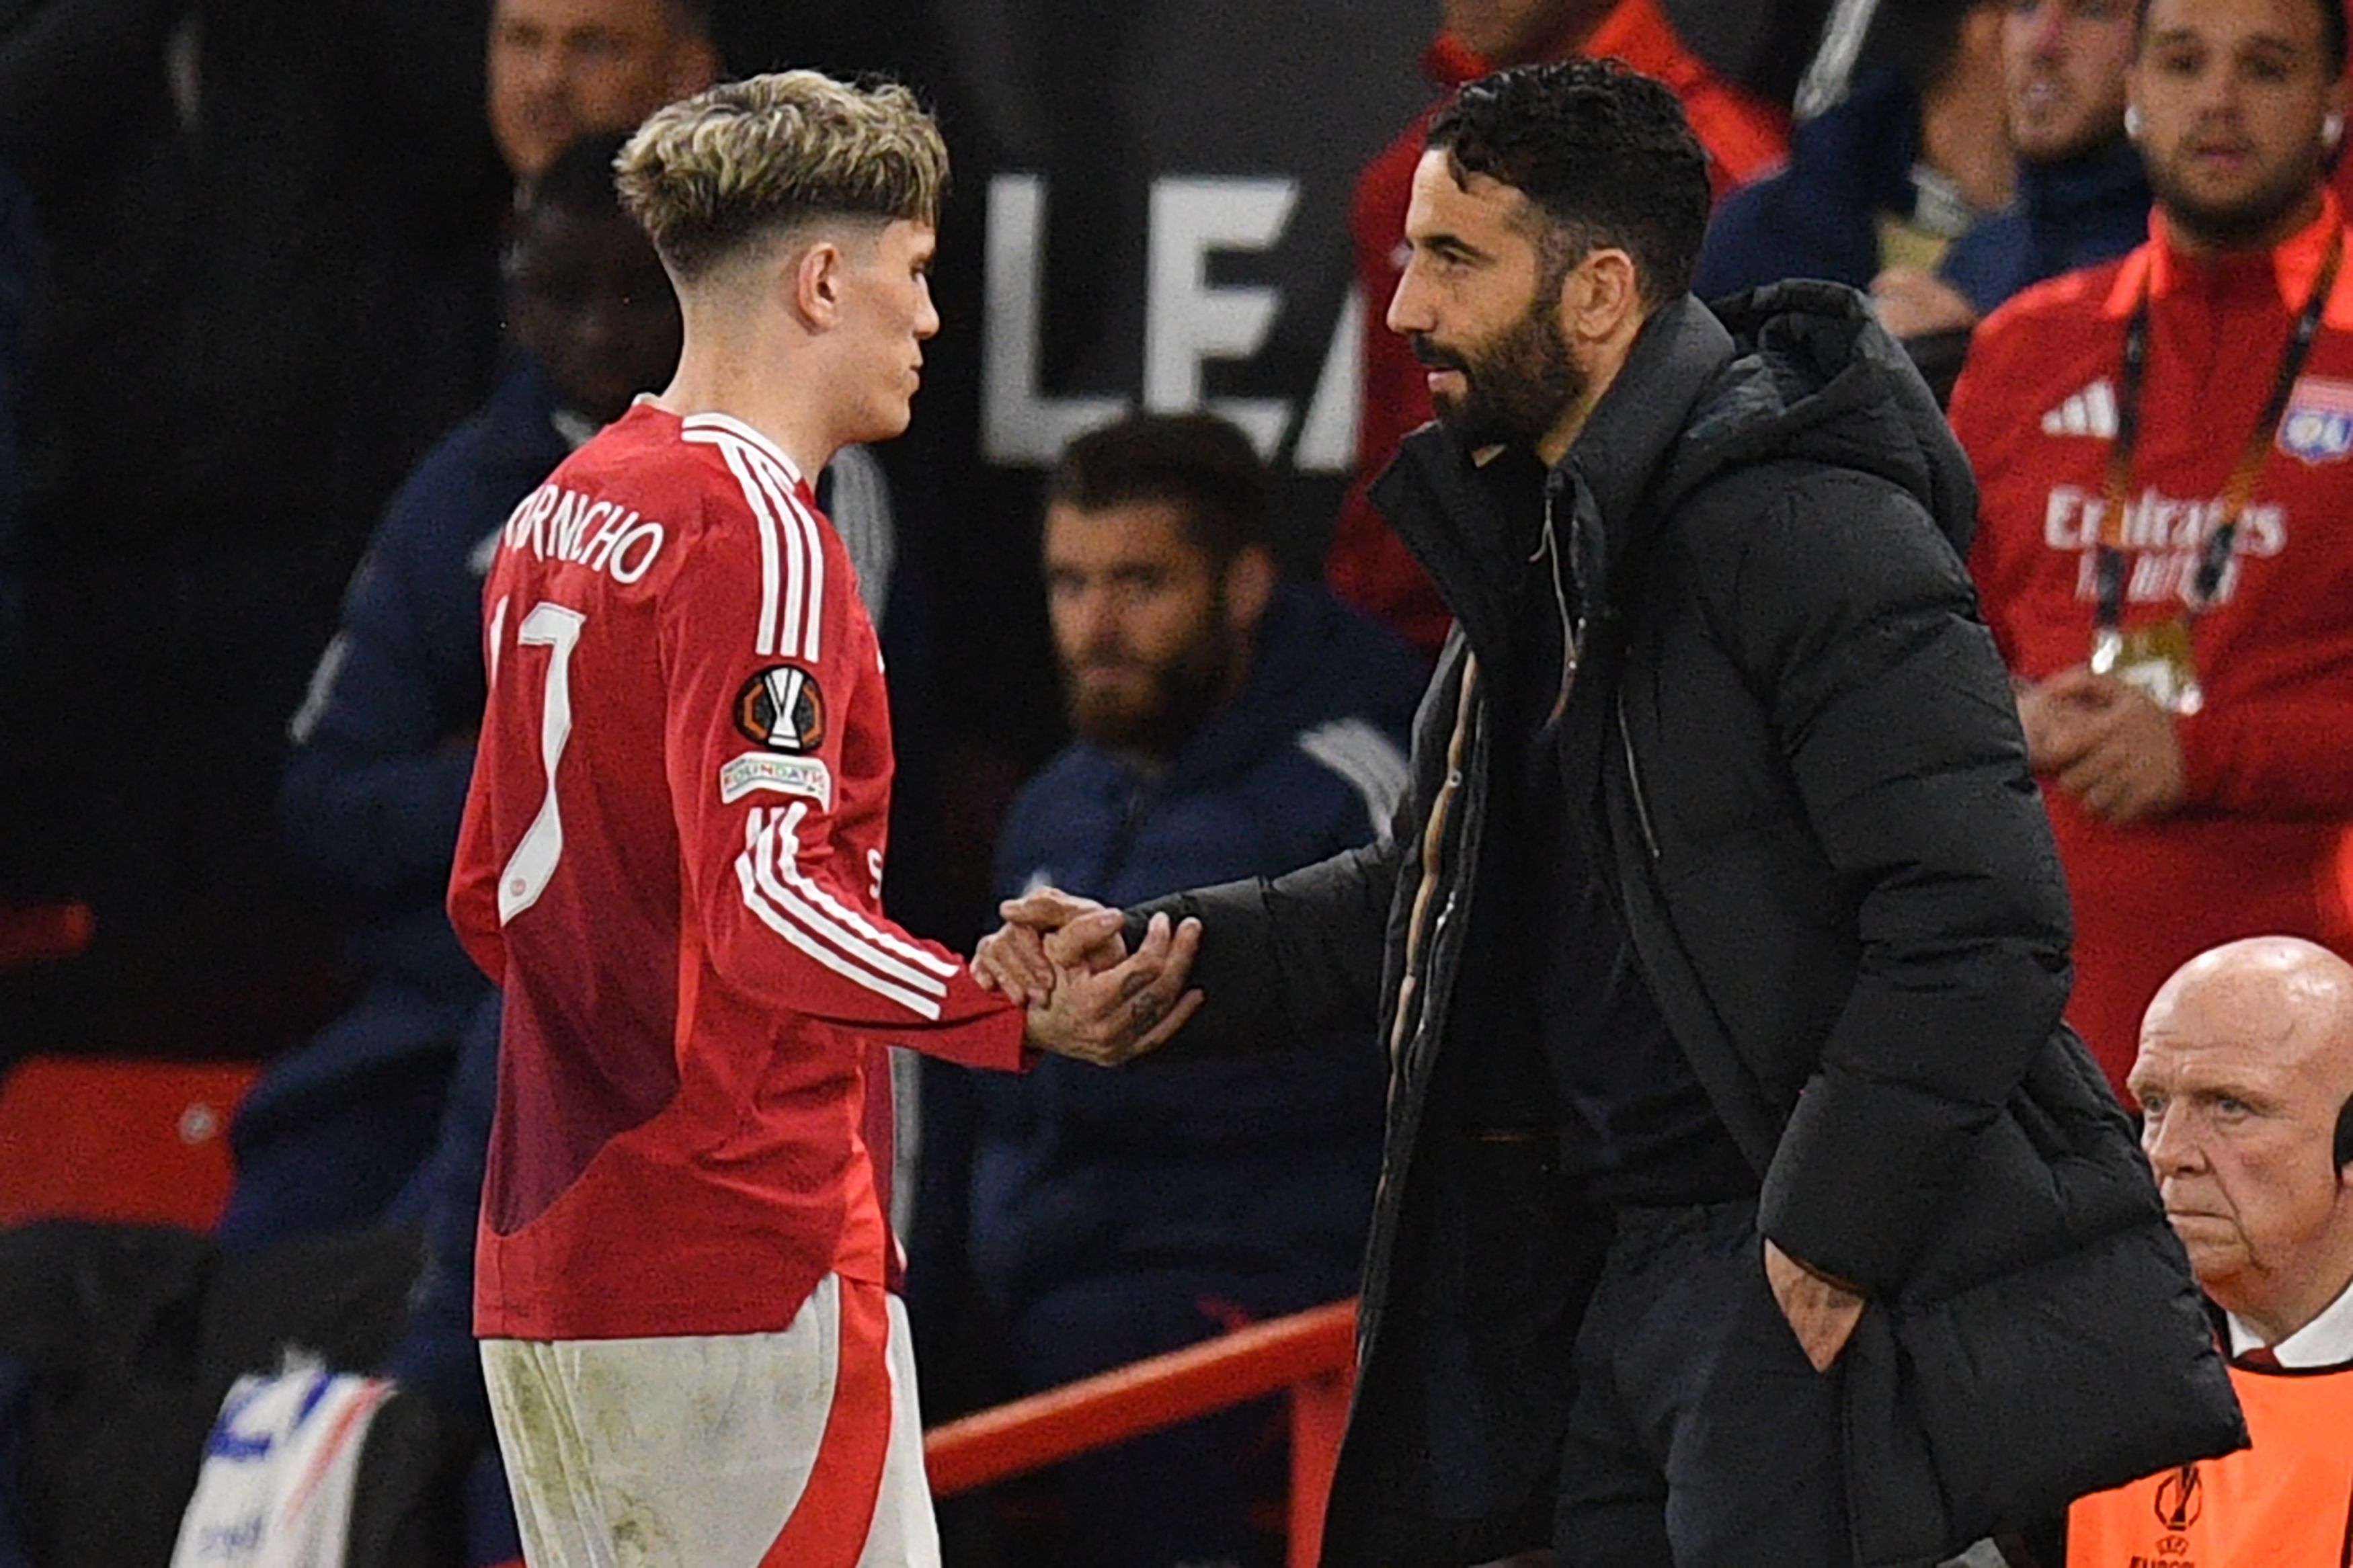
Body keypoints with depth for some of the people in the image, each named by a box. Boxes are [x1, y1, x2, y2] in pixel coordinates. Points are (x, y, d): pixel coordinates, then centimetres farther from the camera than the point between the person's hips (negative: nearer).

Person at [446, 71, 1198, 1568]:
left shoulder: (556, 518, 15)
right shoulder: (757, 531, -13)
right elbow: (764, 902, -24)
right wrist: (1016, 1013, -31)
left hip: (542, 1270, 9)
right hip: (750, 1273, -9)